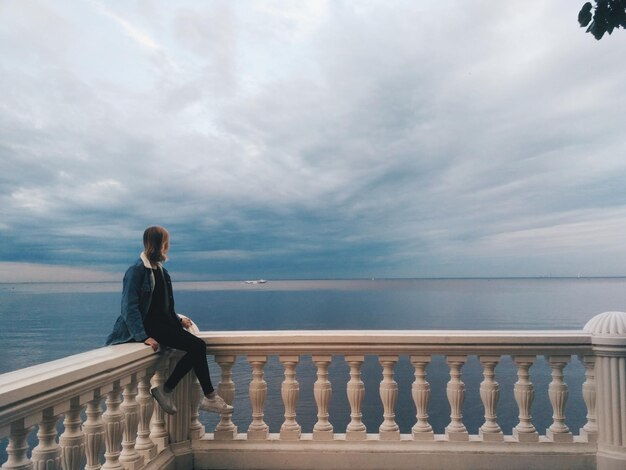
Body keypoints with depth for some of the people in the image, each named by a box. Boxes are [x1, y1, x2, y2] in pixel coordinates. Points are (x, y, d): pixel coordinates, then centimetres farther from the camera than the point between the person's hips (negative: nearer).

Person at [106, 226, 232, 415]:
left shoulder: (160, 270, 14)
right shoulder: (137, 270, -10)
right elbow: (130, 307, -16)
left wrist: (178, 319, 10)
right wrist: (143, 336, -24)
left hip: (164, 322, 8)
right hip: (150, 325, -8)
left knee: (198, 347, -13)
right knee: (197, 346, -19)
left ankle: (166, 390, -4)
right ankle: (209, 397, -7)